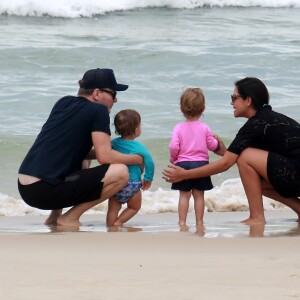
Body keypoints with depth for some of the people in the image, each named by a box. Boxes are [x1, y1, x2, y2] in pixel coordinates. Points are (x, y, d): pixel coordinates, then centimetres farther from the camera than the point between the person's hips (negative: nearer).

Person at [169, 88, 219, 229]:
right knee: (199, 195, 6)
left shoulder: (179, 127, -5)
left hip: (183, 164, -1)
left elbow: (174, 146, -10)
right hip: (201, 163, 1)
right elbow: (212, 145, 3)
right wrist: (216, 140, 26)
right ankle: (199, 222, 6)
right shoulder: (204, 128, -2)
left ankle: (182, 221, 0)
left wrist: (172, 158, 8)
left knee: (184, 195, 4)